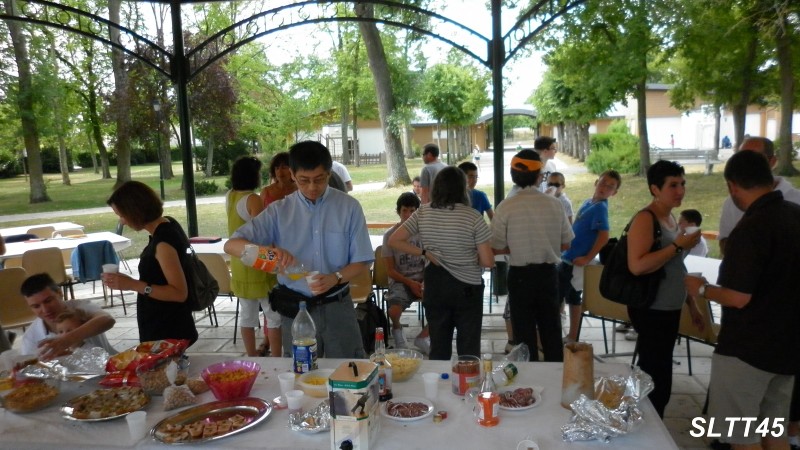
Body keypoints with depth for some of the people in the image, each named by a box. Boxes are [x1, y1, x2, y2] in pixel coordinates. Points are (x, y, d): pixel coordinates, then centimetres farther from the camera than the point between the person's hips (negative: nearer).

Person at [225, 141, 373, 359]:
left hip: (337, 306, -1)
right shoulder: (279, 210, -3)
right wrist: (269, 250, -27)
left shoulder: (349, 207, -5)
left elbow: (362, 261, -3)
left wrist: (335, 278, -23)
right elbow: (231, 245, -7)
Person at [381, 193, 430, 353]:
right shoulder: (390, 235, -3)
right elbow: (390, 270, -2)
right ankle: (397, 329, 10)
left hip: (422, 278, 3)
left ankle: (423, 337, 4)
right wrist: (410, 283, -16)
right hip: (400, 280, -2)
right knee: (394, 311, -32)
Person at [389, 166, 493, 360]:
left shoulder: (422, 213, -3)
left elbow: (394, 241, 0)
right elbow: (487, 261, -13)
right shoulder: (472, 217, -14)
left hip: (435, 286, 3)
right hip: (467, 287, -3)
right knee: (469, 350, 9)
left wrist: (424, 253, -1)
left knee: (438, 348, 14)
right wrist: (471, 259, 7)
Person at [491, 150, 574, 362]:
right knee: (552, 331, 16)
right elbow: (566, 244, 3)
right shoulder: (554, 204, -6)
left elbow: (496, 248, -9)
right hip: (548, 273, 2)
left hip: (520, 275, -2)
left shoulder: (506, 207, -13)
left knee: (525, 333, 11)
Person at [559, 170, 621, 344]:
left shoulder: (600, 208, -16)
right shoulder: (588, 202, 10)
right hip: (569, 258, 8)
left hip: (574, 261, -8)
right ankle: (572, 337, 24)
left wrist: (588, 258, -21)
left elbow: (604, 236, -26)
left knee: (555, 298, -2)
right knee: (573, 298, 14)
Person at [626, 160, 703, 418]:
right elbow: (637, 266, -28)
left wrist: (692, 305, 21)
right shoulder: (645, 218, -15)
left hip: (669, 310, 9)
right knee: (657, 382, -5)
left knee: (655, 378, 17)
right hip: (651, 311, -9)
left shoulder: (671, 218, 12)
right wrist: (678, 246, -23)